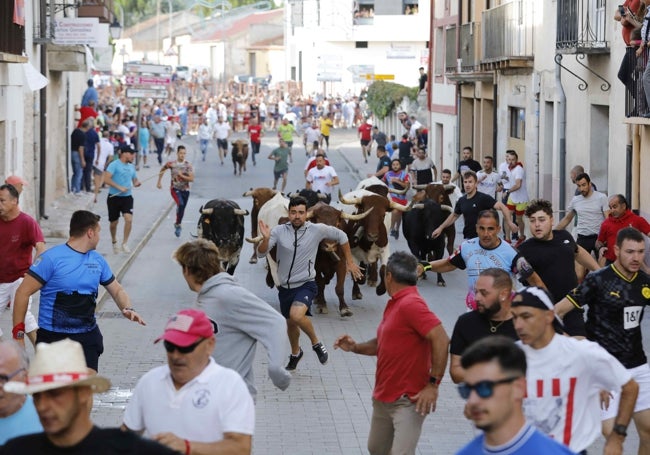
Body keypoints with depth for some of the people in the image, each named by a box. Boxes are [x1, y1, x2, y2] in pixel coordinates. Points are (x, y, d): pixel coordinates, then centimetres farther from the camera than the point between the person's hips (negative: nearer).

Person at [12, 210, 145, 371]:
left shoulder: (98, 260, 10)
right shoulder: (52, 258, -10)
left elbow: (117, 290, 20)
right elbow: (23, 293, -10)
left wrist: (127, 309, -3)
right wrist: (18, 334, -13)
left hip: (87, 338, 5)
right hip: (53, 338, -5)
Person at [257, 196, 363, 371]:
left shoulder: (317, 230, -11)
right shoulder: (279, 231, -10)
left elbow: (341, 236, 5)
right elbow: (261, 254, -15)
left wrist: (349, 262, 9)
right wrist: (266, 239, -35)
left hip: (306, 284, -3)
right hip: (285, 286, 4)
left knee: (296, 315, -30)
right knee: (290, 323, 21)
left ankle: (316, 343, -4)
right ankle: (295, 353, 50)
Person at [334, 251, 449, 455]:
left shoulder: (411, 304, -19)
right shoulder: (395, 304, 12)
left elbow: (441, 340, -26)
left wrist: (433, 384, -25)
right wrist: (355, 347, 6)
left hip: (407, 400, -10)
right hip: (383, 397, 10)